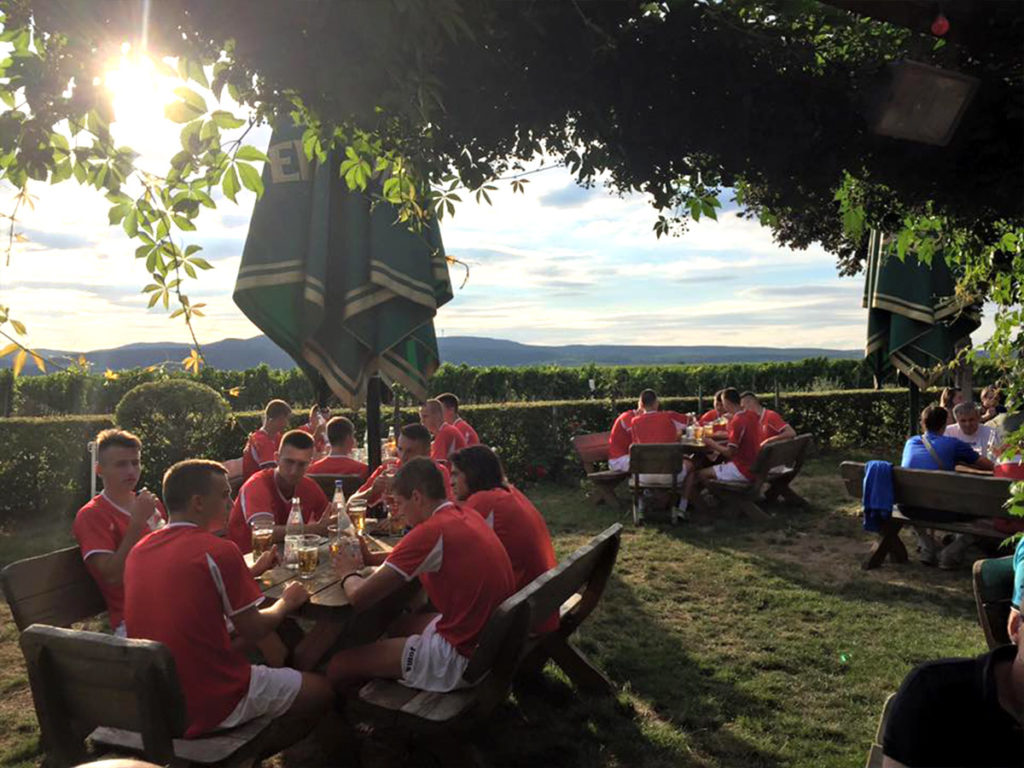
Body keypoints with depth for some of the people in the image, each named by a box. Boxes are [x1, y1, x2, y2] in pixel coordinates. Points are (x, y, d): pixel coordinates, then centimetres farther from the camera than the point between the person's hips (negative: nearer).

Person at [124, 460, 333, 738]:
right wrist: (287, 602, 10)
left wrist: (250, 571, 21)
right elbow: (253, 631, -11)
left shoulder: (138, 551, 3)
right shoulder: (219, 551, -18)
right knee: (323, 689, 8)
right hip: (211, 705, -7)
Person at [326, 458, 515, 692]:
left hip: (464, 655, -9)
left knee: (339, 665, -1)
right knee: (398, 625, 31)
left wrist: (348, 573, 4)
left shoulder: (432, 530, -21)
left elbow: (359, 598, -18)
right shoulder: (466, 515, 5)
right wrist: (370, 559, 10)